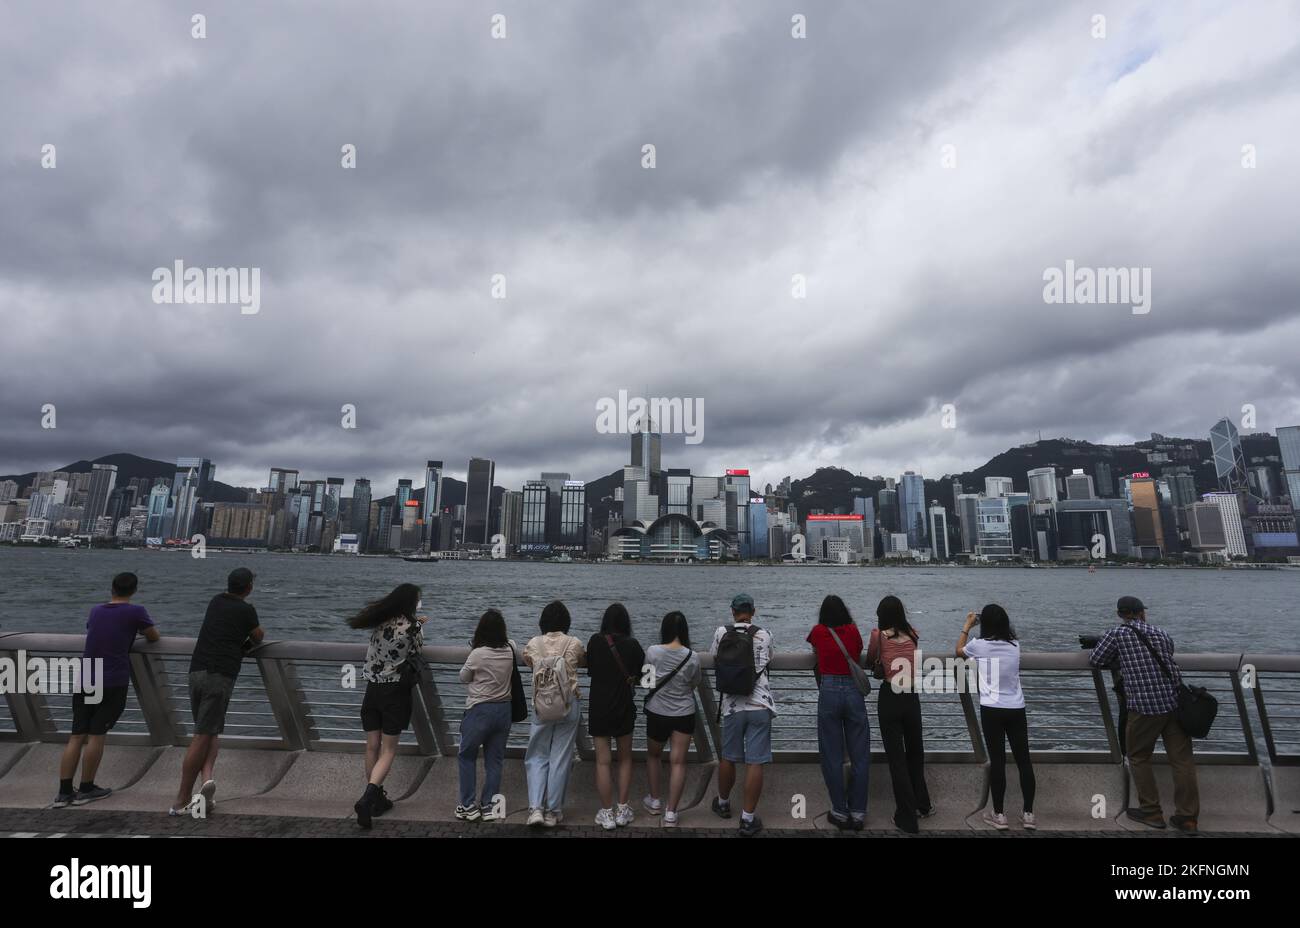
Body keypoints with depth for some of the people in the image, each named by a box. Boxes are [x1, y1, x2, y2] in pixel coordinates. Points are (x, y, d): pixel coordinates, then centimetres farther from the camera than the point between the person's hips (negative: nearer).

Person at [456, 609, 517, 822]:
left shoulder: (478, 654, -17)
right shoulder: (510, 649, -6)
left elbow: (463, 678, 0)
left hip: (480, 710, -4)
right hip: (503, 710, 4)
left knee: (466, 756, 14)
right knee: (495, 760, 12)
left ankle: (468, 806, 16)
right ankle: (489, 806, 17)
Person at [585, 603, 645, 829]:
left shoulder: (595, 641, -10)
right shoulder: (633, 645, -9)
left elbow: (590, 670, 3)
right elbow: (641, 671, 2)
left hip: (599, 708, -1)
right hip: (624, 708, 1)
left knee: (603, 761, 7)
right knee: (625, 758, 17)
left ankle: (607, 814, 13)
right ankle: (623, 810, 21)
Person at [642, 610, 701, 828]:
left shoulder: (652, 652, -14)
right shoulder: (693, 657, -13)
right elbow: (694, 684, 2)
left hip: (657, 713, 1)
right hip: (684, 714, 0)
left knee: (653, 755, 23)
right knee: (678, 762, 6)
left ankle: (654, 801, 33)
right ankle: (670, 814, 8)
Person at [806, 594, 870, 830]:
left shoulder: (818, 632, 4)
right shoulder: (854, 631, 5)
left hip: (829, 691, -1)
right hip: (854, 690, 2)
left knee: (832, 756, 7)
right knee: (860, 755, 10)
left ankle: (840, 813, 14)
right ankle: (858, 813, 16)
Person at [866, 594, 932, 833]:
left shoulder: (879, 635, -9)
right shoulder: (913, 635, 0)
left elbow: (870, 661, 4)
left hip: (889, 699, -3)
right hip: (911, 698, 4)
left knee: (896, 757, 6)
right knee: (915, 752, 23)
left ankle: (907, 817, 12)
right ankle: (922, 805, 37)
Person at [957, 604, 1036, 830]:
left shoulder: (979, 645, -6)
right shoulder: (1015, 646, 4)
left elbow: (959, 651, 16)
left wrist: (967, 626, 25)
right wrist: (997, 620, 31)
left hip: (992, 709, -3)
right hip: (1016, 709, 3)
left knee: (997, 761, 3)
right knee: (1023, 760, 11)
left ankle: (999, 815, 11)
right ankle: (1028, 814, 18)